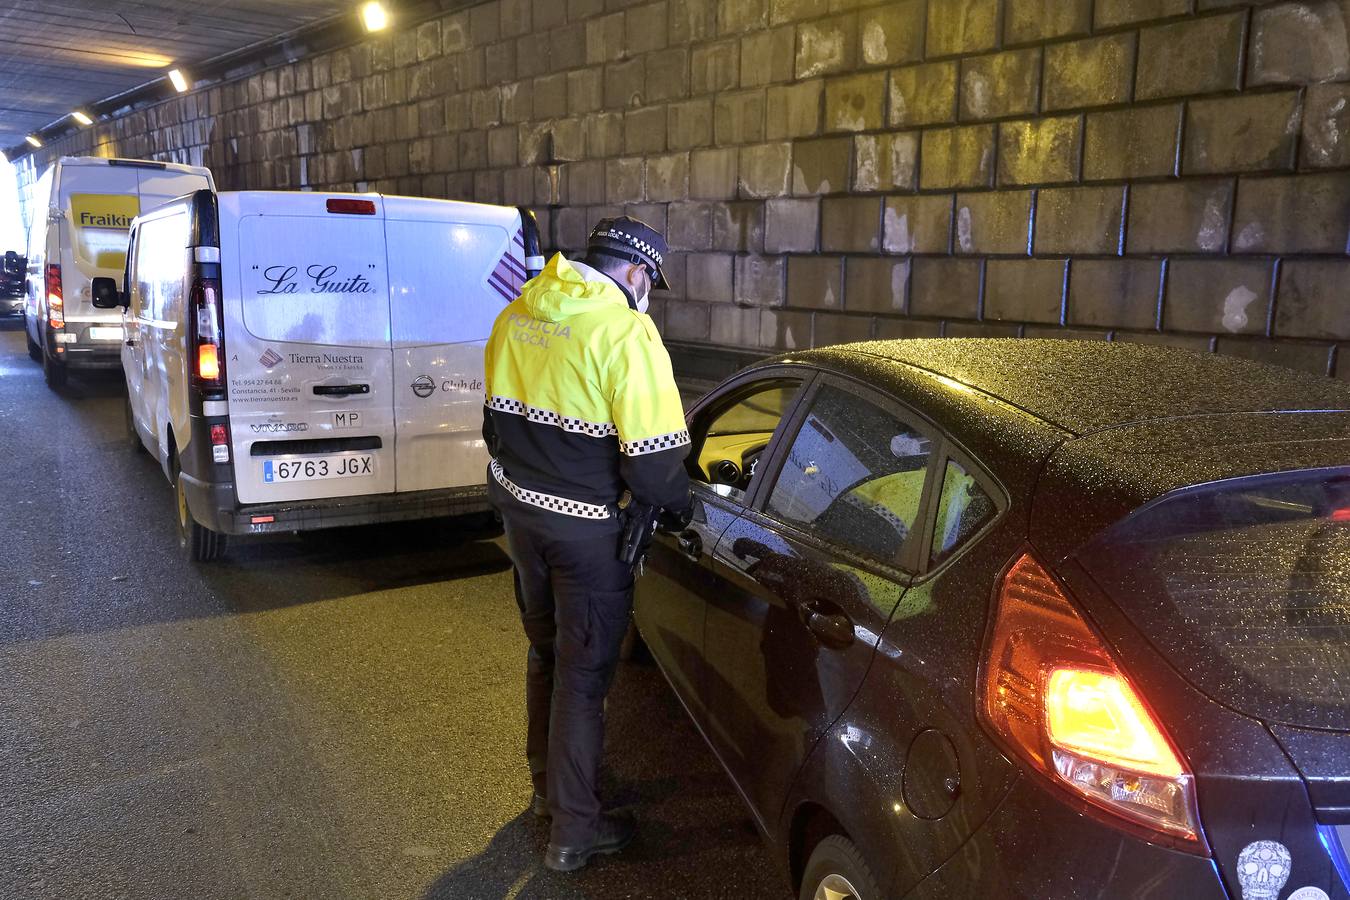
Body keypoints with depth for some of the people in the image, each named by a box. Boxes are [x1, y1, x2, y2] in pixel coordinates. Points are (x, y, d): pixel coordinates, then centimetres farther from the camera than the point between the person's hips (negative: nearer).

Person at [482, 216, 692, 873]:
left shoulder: (514, 318, 4)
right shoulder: (624, 333, -19)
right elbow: (654, 456, -20)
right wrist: (676, 509, -1)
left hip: (518, 506, 7)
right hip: (587, 528, -7)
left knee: (545, 651, 24)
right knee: (584, 672, 7)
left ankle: (547, 786, 42)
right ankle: (573, 830, 20)